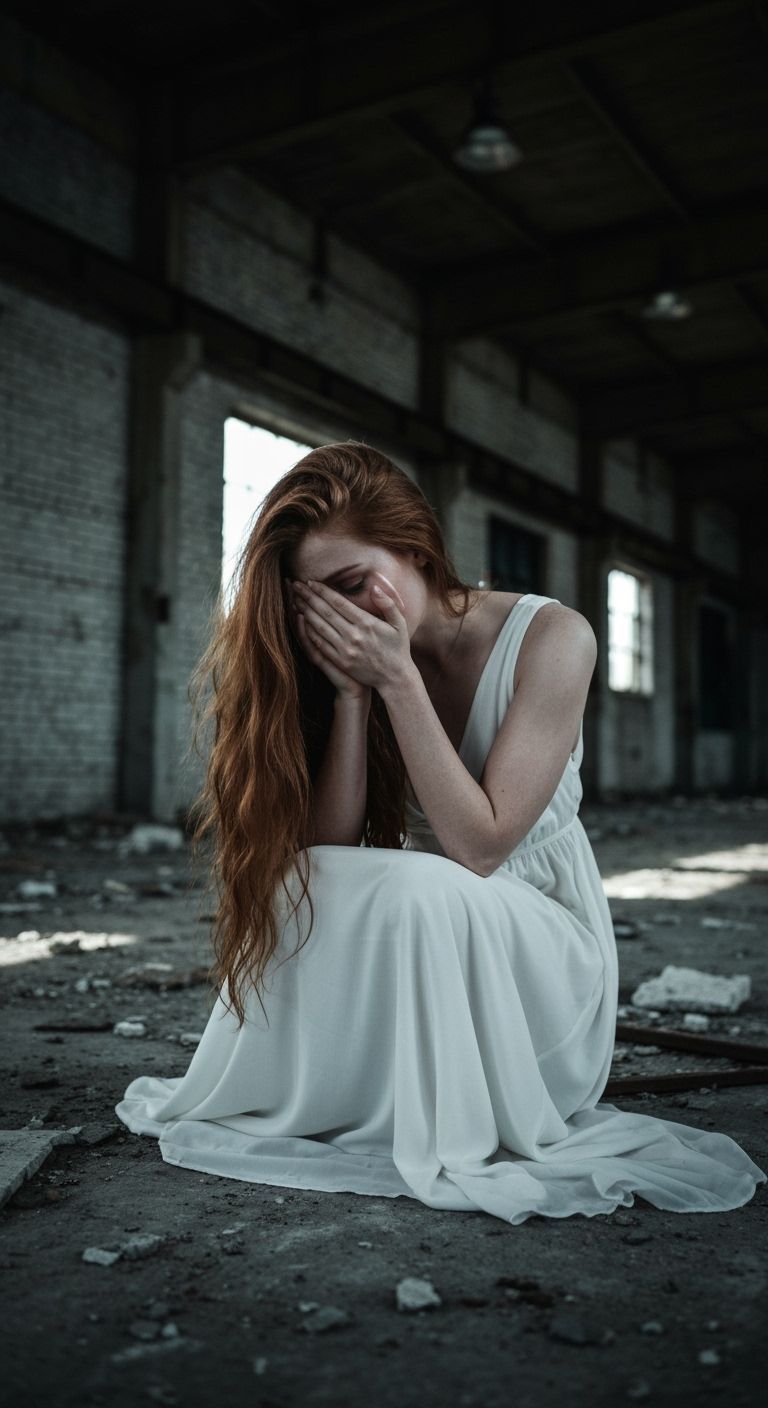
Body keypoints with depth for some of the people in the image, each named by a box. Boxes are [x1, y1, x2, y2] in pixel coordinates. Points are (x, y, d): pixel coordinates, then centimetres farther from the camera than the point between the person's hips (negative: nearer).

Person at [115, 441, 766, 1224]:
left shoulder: (551, 639, -18)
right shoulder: (364, 663, -6)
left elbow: (478, 847, -24)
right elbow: (331, 847, -13)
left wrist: (396, 680, -28)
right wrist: (352, 693, -23)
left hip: (545, 960, -3)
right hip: (421, 941, 4)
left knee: (421, 888, -33)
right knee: (303, 882, -25)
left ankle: (458, 1143, -11)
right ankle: (270, 1098, -4)